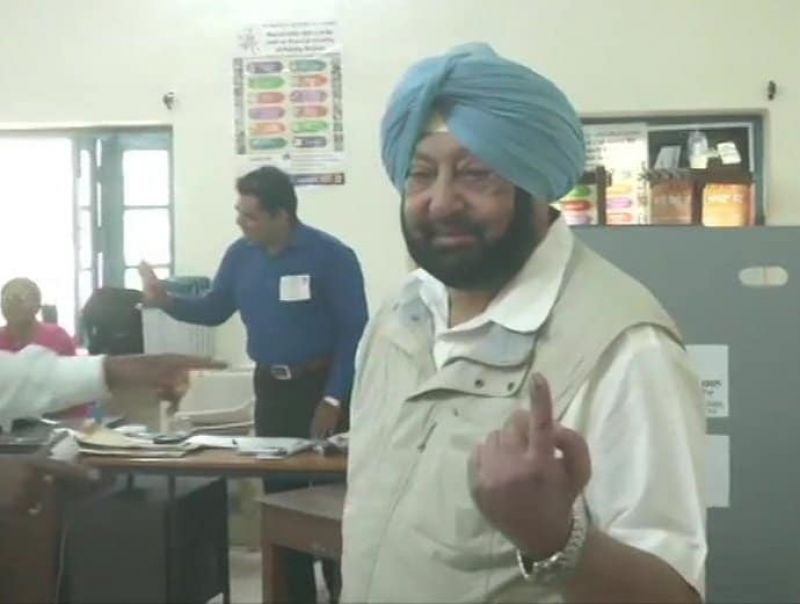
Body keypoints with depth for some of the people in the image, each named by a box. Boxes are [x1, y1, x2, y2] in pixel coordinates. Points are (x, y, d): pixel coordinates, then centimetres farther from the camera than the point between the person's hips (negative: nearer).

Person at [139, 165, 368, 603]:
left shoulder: (330, 256, -15)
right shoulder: (240, 255, 3)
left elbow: (354, 332, -15)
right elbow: (213, 311, 12)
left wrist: (334, 399, -19)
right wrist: (165, 301, -6)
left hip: (322, 386, -6)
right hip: (271, 388, 6)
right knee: (278, 493, 12)